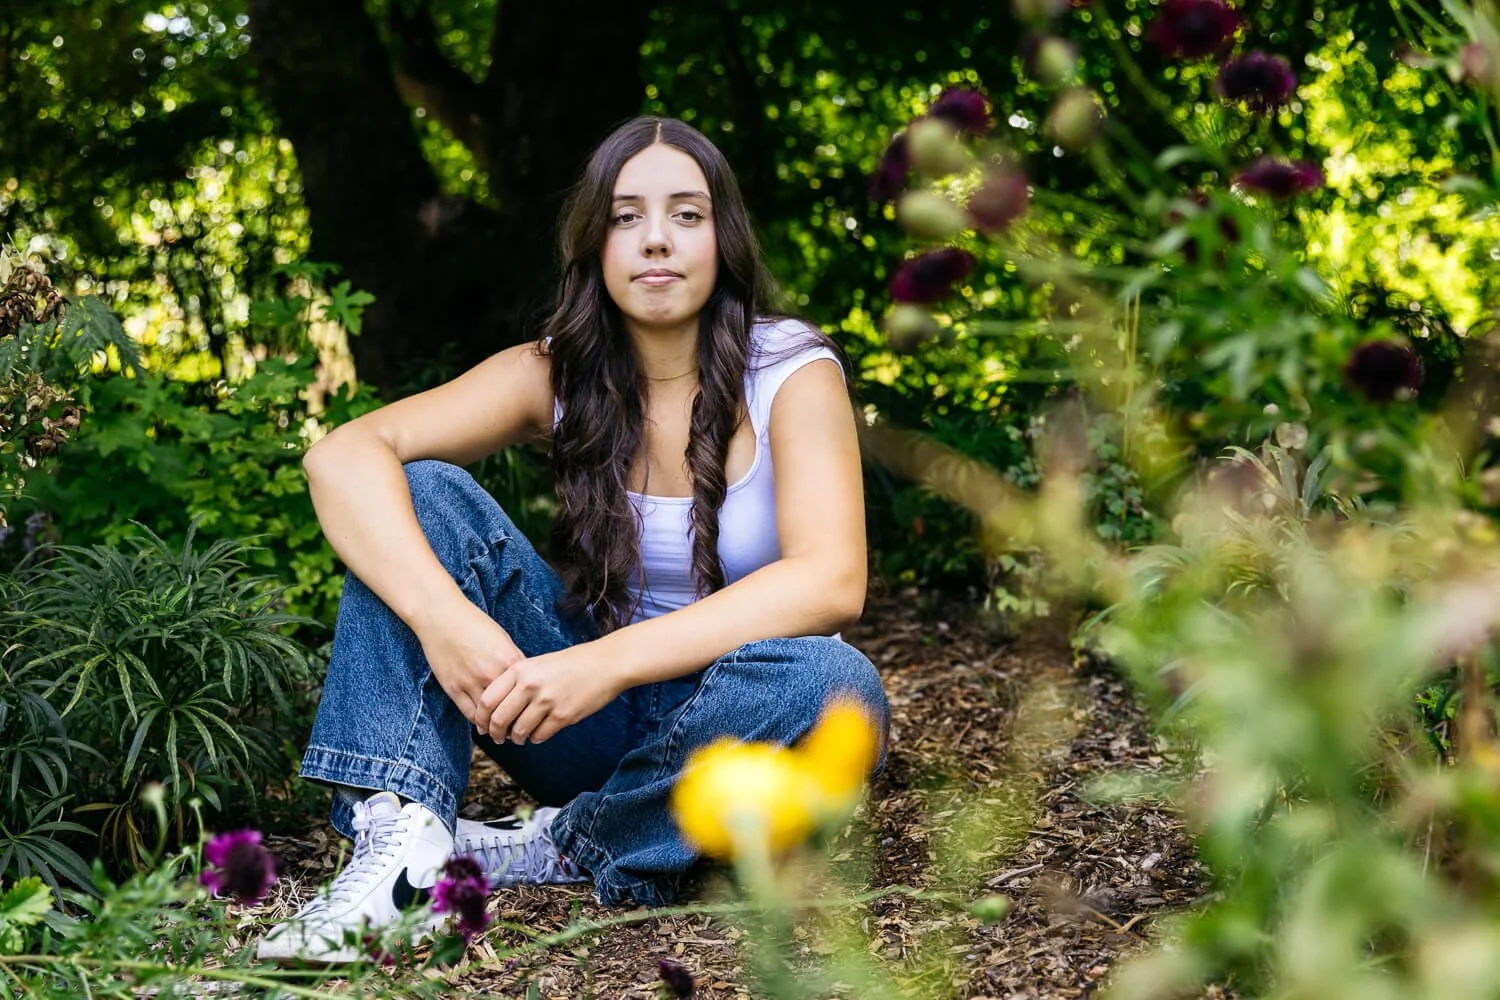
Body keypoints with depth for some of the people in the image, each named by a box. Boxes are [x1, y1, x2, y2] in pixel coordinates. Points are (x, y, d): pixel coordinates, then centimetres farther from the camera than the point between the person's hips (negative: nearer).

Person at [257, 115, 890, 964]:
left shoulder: (791, 374, -13)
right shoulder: (556, 374, -5)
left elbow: (832, 582, -29)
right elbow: (343, 456, -18)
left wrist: (609, 660, -40)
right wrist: (446, 620, -37)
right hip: (594, 713, 2)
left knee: (833, 686, -37)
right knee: (420, 494, -15)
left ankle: (561, 853, -17)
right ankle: (404, 831, -29)